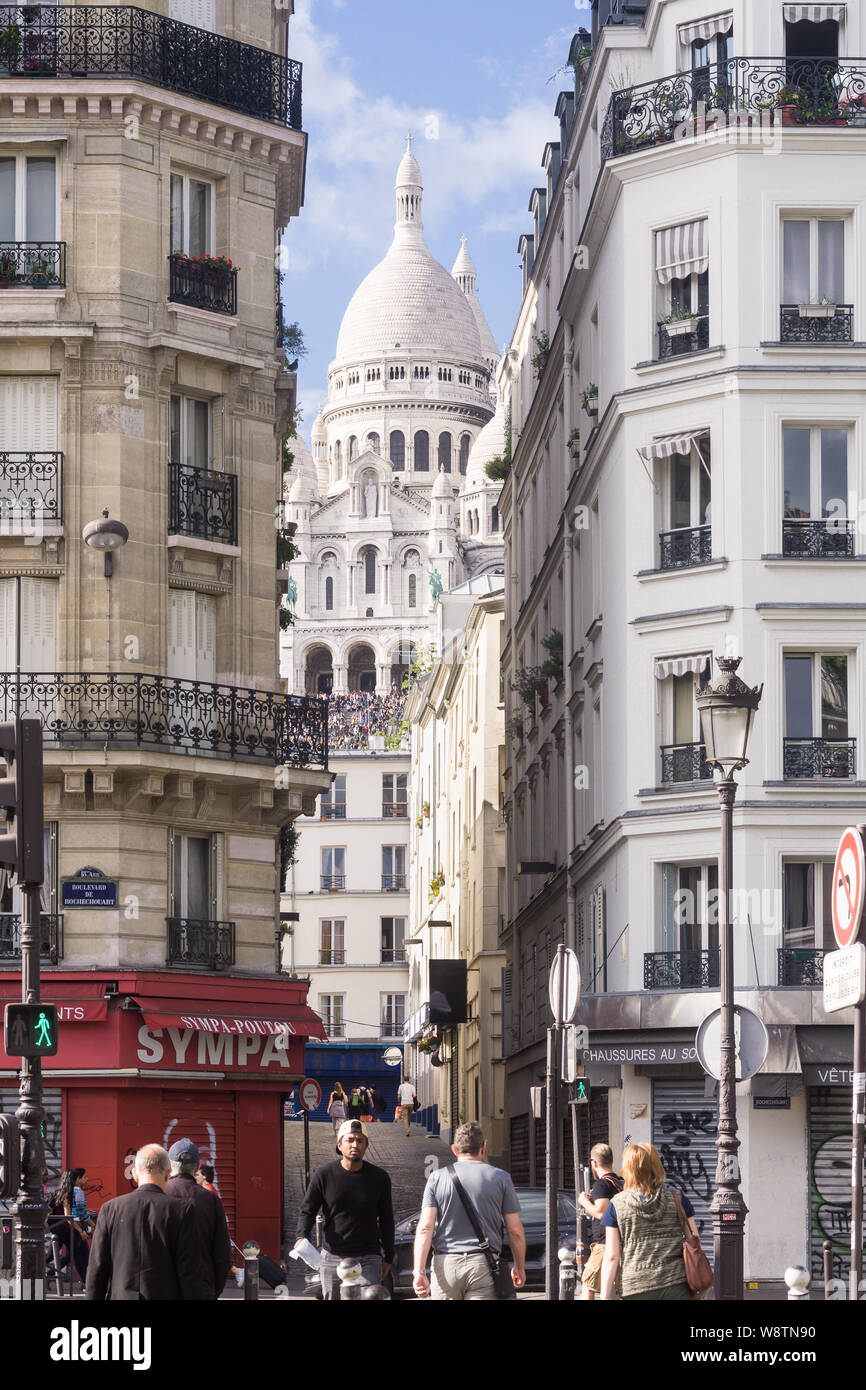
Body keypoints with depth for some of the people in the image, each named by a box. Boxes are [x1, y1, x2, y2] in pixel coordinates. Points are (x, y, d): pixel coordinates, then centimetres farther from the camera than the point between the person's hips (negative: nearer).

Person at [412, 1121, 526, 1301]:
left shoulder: (437, 1178, 5)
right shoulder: (500, 1178, 4)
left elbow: (425, 1228, -4)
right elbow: (515, 1231, 5)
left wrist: (419, 1272, -8)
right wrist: (520, 1268, 18)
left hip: (445, 1265, 1)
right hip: (483, 1264, -1)